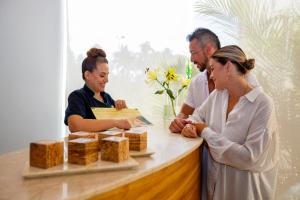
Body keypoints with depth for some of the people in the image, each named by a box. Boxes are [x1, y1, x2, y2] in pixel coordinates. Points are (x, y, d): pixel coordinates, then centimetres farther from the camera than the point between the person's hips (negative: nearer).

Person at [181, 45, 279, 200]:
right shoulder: (217, 94, -1)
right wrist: (190, 125, -12)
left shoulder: (262, 105, -22)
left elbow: (251, 158, -28)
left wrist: (206, 132, -22)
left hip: (244, 186, -5)